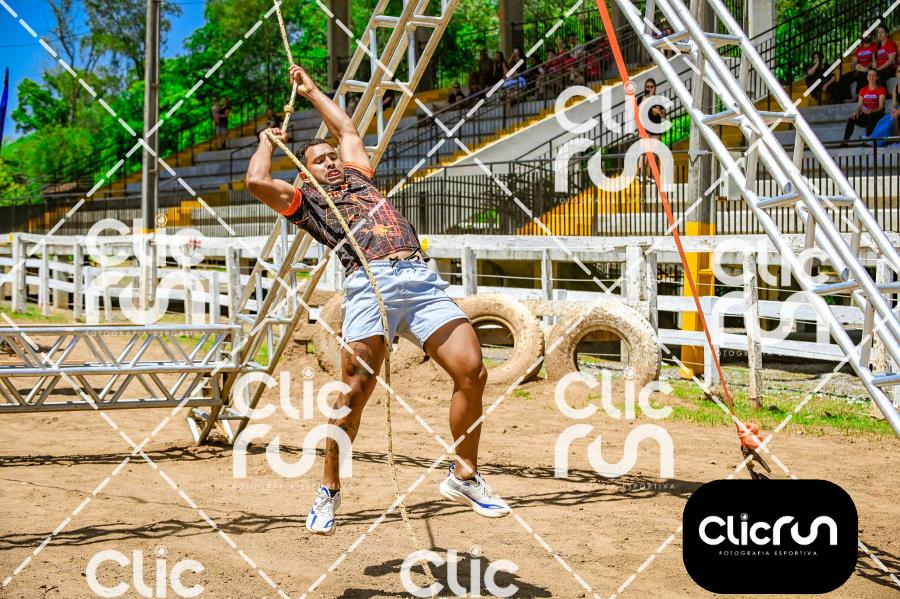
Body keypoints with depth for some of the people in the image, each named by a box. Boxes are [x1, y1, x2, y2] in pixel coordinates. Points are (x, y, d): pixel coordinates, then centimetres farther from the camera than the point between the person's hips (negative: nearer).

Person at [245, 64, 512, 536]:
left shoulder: (359, 178, 35)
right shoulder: (306, 201, 20)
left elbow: (348, 130, 50)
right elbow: (257, 182, 4)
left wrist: (312, 91, 58)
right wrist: (268, 141, 24)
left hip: (422, 279, 5)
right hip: (371, 284, -4)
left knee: (472, 372, -10)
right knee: (354, 394, -11)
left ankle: (464, 477, 3)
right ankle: (329, 491, 7)